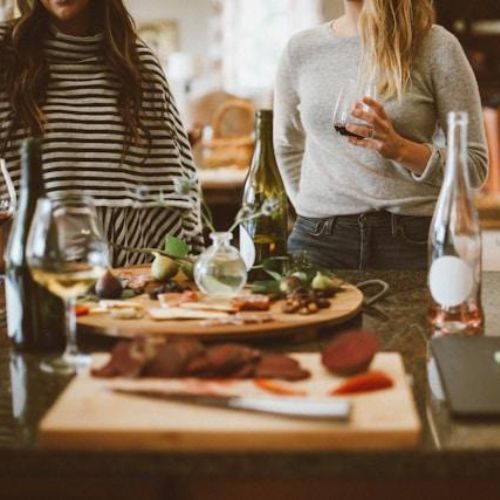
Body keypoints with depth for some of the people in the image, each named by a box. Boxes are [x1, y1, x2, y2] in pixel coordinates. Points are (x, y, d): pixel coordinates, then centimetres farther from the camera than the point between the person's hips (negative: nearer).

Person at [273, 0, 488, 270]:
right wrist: (309, 207, 11)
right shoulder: (301, 48, 6)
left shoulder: (436, 46, -5)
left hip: (411, 238, -2)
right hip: (318, 237, 3)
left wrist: (400, 149, -20)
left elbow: (475, 164, -4)